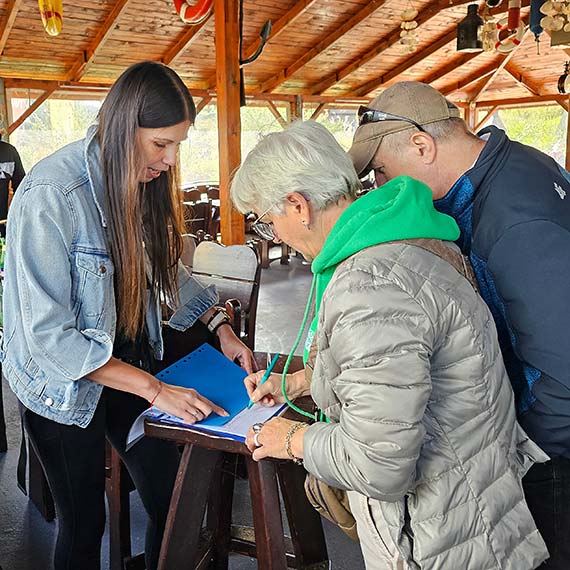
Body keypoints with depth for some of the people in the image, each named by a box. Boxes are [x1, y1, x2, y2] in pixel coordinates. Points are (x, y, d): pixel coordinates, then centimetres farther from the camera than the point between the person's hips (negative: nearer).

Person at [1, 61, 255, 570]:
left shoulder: (140, 180, -2)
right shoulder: (50, 195, -25)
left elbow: (165, 265, 12)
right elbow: (48, 334, -26)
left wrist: (219, 324, 1)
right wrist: (154, 389, -26)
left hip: (131, 364, 6)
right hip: (65, 388, -6)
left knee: (173, 500, 11)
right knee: (84, 525, 12)